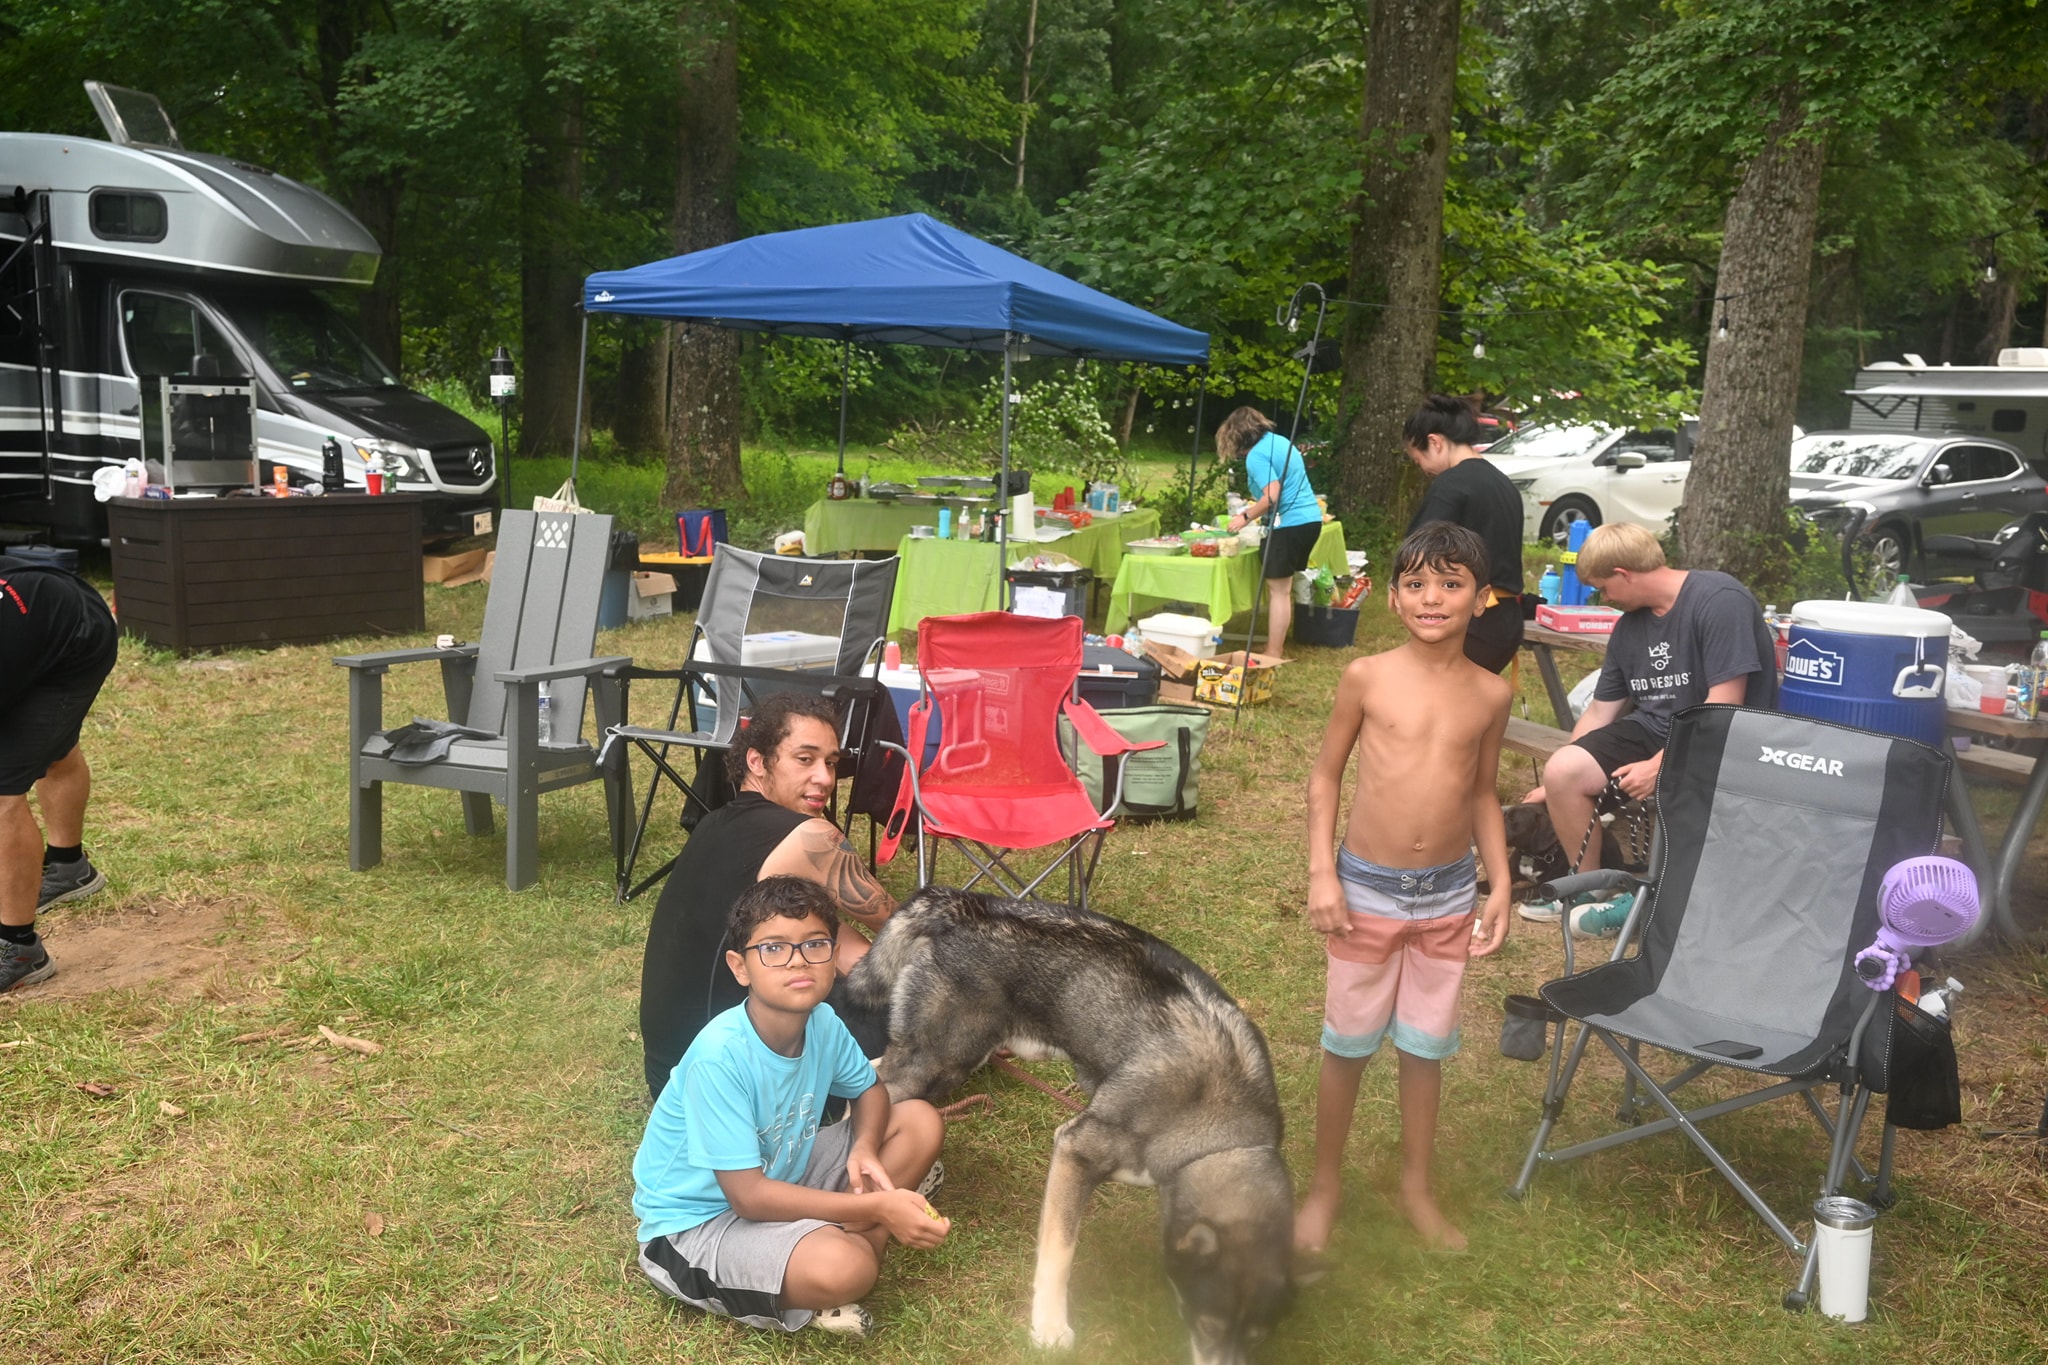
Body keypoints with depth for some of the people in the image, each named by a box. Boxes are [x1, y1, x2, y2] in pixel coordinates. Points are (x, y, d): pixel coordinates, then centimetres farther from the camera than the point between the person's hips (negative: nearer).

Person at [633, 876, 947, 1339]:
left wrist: (865, 1146, -15)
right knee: (842, 1267, -34)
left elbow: (870, 1090, 9)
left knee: (921, 1121, -2)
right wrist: (876, 1207, -29)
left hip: (781, 1176, 7)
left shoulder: (823, 1023, -12)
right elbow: (748, 1196, -29)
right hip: (698, 1218, -7)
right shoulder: (720, 1056, -31)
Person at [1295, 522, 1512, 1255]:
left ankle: (1416, 1185, 34)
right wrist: (1322, 874, -9)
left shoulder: (1490, 694, -2)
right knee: (1349, 1042, 10)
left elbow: (1483, 793, 10)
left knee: (1427, 1044, 15)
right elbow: (1325, 775, -3)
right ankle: (1325, 1182, 29)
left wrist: (1500, 884, 4)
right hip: (1367, 890, -2)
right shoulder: (1367, 678, -10)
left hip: (1448, 896, 3)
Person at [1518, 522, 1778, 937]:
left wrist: (1661, 765, -23)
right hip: (1652, 729, 7)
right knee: (1563, 771, -15)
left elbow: (1725, 703, -20)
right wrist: (1556, 788, 17)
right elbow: (1600, 710, 15)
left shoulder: (1720, 600, -15)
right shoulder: (1630, 624, 9)